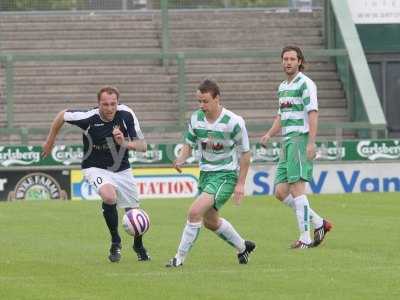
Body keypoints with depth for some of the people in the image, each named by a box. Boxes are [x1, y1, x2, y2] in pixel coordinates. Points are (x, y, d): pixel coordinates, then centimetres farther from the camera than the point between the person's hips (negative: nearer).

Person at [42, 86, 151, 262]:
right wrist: (50, 141, 8)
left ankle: (138, 246, 42)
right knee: (109, 196, -32)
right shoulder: (88, 118, -24)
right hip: (96, 168, -3)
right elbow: (62, 115, -4)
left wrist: (125, 143, -34)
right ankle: (115, 242, -10)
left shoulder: (126, 115, -18)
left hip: (122, 169, 3)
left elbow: (143, 146, -13)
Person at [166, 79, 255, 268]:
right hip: (206, 173, 7)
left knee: (195, 211, -22)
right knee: (210, 221, 18)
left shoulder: (233, 122, -17)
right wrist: (180, 160, -12)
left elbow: (245, 153, -8)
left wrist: (240, 183, -10)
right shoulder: (196, 119, -3)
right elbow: (189, 144, 11)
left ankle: (180, 258, -12)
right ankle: (243, 247, 41)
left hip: (226, 174, -7)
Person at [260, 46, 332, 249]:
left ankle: (305, 238, -9)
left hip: (300, 139, -9)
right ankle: (319, 224, 14)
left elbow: (313, 113, -14)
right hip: (287, 142, 9)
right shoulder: (282, 87, 20)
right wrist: (269, 135, 12)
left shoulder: (305, 84, -7)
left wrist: (311, 143, -22)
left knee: (296, 189, -12)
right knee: (281, 192, 4)